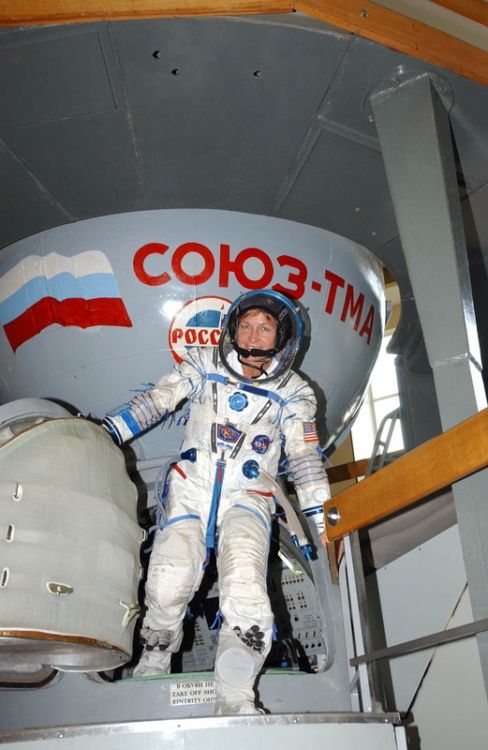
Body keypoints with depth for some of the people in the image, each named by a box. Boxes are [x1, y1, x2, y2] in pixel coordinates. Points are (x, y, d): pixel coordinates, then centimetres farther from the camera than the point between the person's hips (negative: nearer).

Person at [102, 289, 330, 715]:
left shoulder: (293, 393, 9)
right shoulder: (204, 365, 10)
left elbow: (305, 457, 6)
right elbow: (155, 402, 8)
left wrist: (324, 517, -2)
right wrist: (105, 433, -1)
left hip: (248, 499, 0)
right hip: (191, 489, 1)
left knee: (246, 590, -26)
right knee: (167, 587, -18)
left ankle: (236, 702, -10)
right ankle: (154, 665, 12)